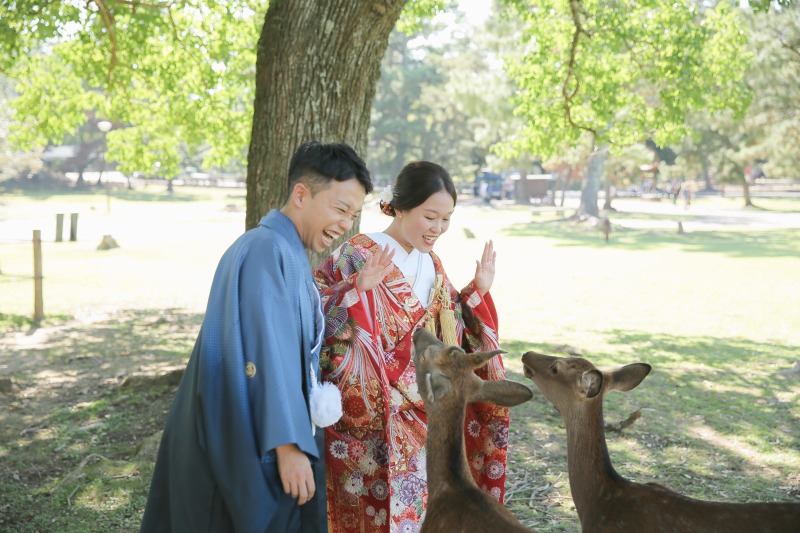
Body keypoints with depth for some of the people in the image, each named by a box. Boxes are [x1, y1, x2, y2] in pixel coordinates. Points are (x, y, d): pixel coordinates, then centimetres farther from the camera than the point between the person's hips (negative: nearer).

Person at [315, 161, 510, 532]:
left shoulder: (431, 266, 10)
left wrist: (479, 292, 7)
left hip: (423, 422, 6)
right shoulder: (357, 256, -11)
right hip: (372, 421, -6)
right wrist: (358, 288, -32)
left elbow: (452, 336, 15)